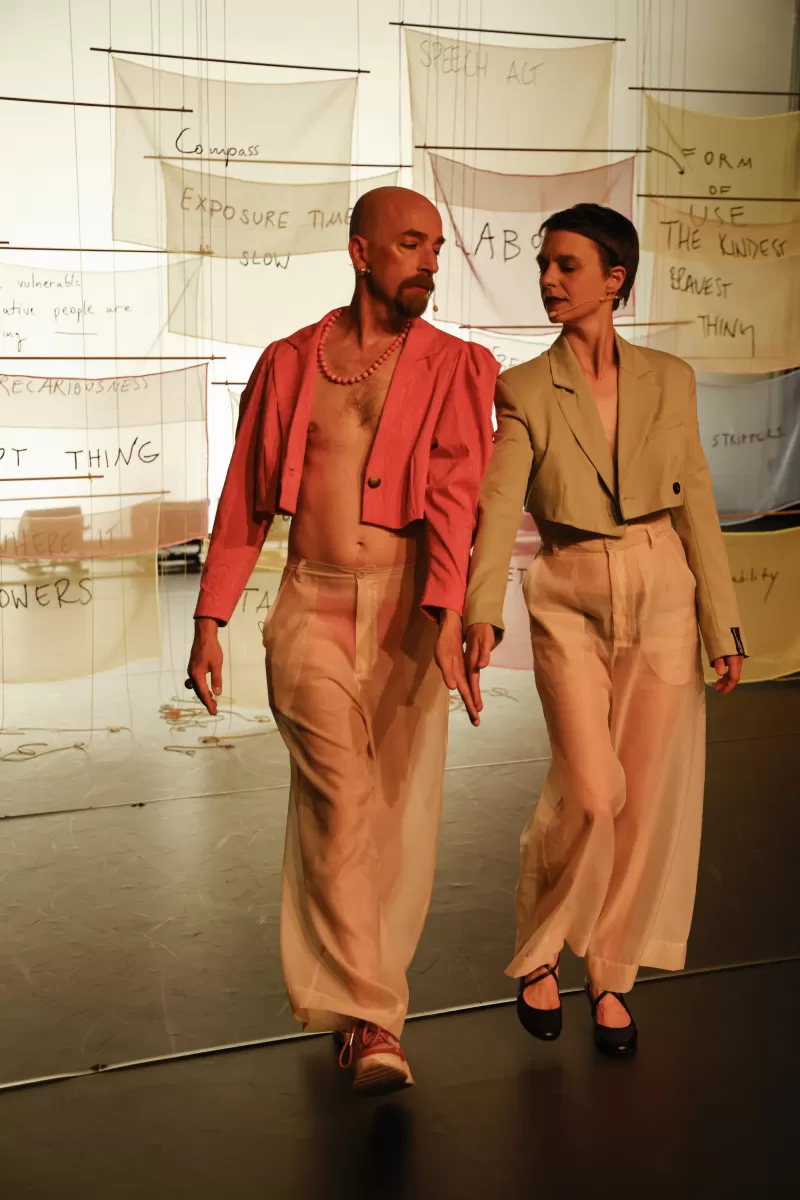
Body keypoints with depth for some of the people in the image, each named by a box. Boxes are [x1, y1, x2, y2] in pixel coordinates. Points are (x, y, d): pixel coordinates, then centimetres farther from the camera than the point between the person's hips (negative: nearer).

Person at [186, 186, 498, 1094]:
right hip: (312, 604, 0)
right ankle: (371, 1018, -8)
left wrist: (446, 617, -23)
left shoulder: (457, 369, 4)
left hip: (408, 607, 0)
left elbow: (456, 497, -9)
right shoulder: (289, 363, 8)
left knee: (396, 810, 5)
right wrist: (209, 621, 8)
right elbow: (244, 501, 12)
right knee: (341, 797, -13)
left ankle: (349, 993, 26)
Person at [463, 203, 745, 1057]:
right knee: (590, 791, -12)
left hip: (662, 598, 2)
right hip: (570, 602, -2)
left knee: (645, 797, 4)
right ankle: (537, 950, 15)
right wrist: (481, 612, -29)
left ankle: (609, 973, 22)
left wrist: (723, 626, 4)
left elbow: (696, 506, 6)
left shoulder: (669, 380, 5)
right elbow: (497, 506, -14)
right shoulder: (524, 392, -1)